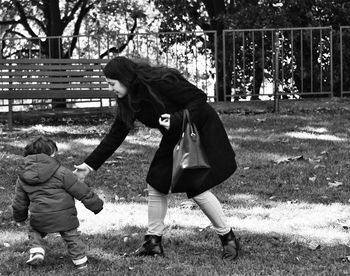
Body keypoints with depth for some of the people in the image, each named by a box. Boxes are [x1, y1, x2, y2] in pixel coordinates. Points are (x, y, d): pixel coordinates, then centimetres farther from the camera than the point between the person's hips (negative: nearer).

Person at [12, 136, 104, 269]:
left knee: (34, 232, 26)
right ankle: (80, 261, 23)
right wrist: (96, 204, 4)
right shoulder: (61, 172, -11)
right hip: (64, 216, -2)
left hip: (40, 218, 2)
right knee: (71, 235, 17)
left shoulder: (22, 178, 2)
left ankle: (36, 250, 4)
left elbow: (20, 202, 12)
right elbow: (81, 191, -7)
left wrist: (20, 218, 29)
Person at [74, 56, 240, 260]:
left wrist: (176, 119, -35)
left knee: (198, 190, -11)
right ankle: (154, 242, 15)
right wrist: (90, 164, -1)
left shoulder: (161, 82, -27)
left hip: (200, 132, -8)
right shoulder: (129, 101, -3)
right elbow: (115, 136, 2)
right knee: (156, 185, 4)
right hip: (175, 138, 8)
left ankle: (229, 238, 6)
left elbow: (200, 98, -24)